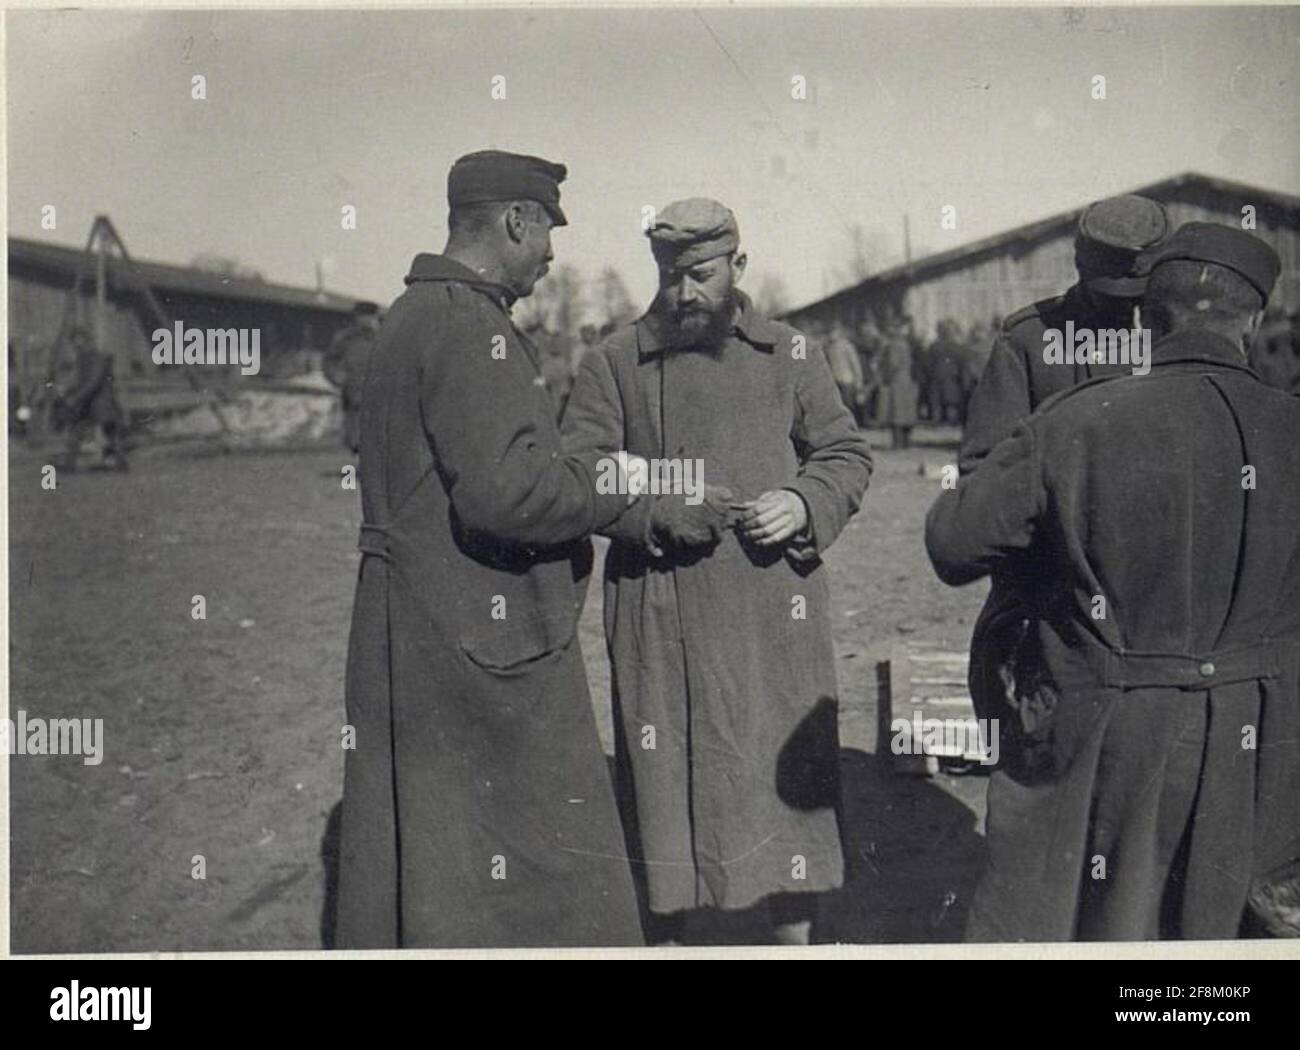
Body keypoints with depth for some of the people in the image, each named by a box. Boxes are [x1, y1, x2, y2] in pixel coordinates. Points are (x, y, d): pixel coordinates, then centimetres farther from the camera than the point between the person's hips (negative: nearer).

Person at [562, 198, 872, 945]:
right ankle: (676, 932, 20)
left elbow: (848, 454, 14)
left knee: (789, 774, 7)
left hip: (776, 611, 1)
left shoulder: (792, 354, 11)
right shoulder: (614, 364, 7)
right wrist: (657, 512, -15)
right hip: (662, 620, -1)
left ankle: (793, 935, 23)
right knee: (671, 780, 4)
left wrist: (804, 504, -7)